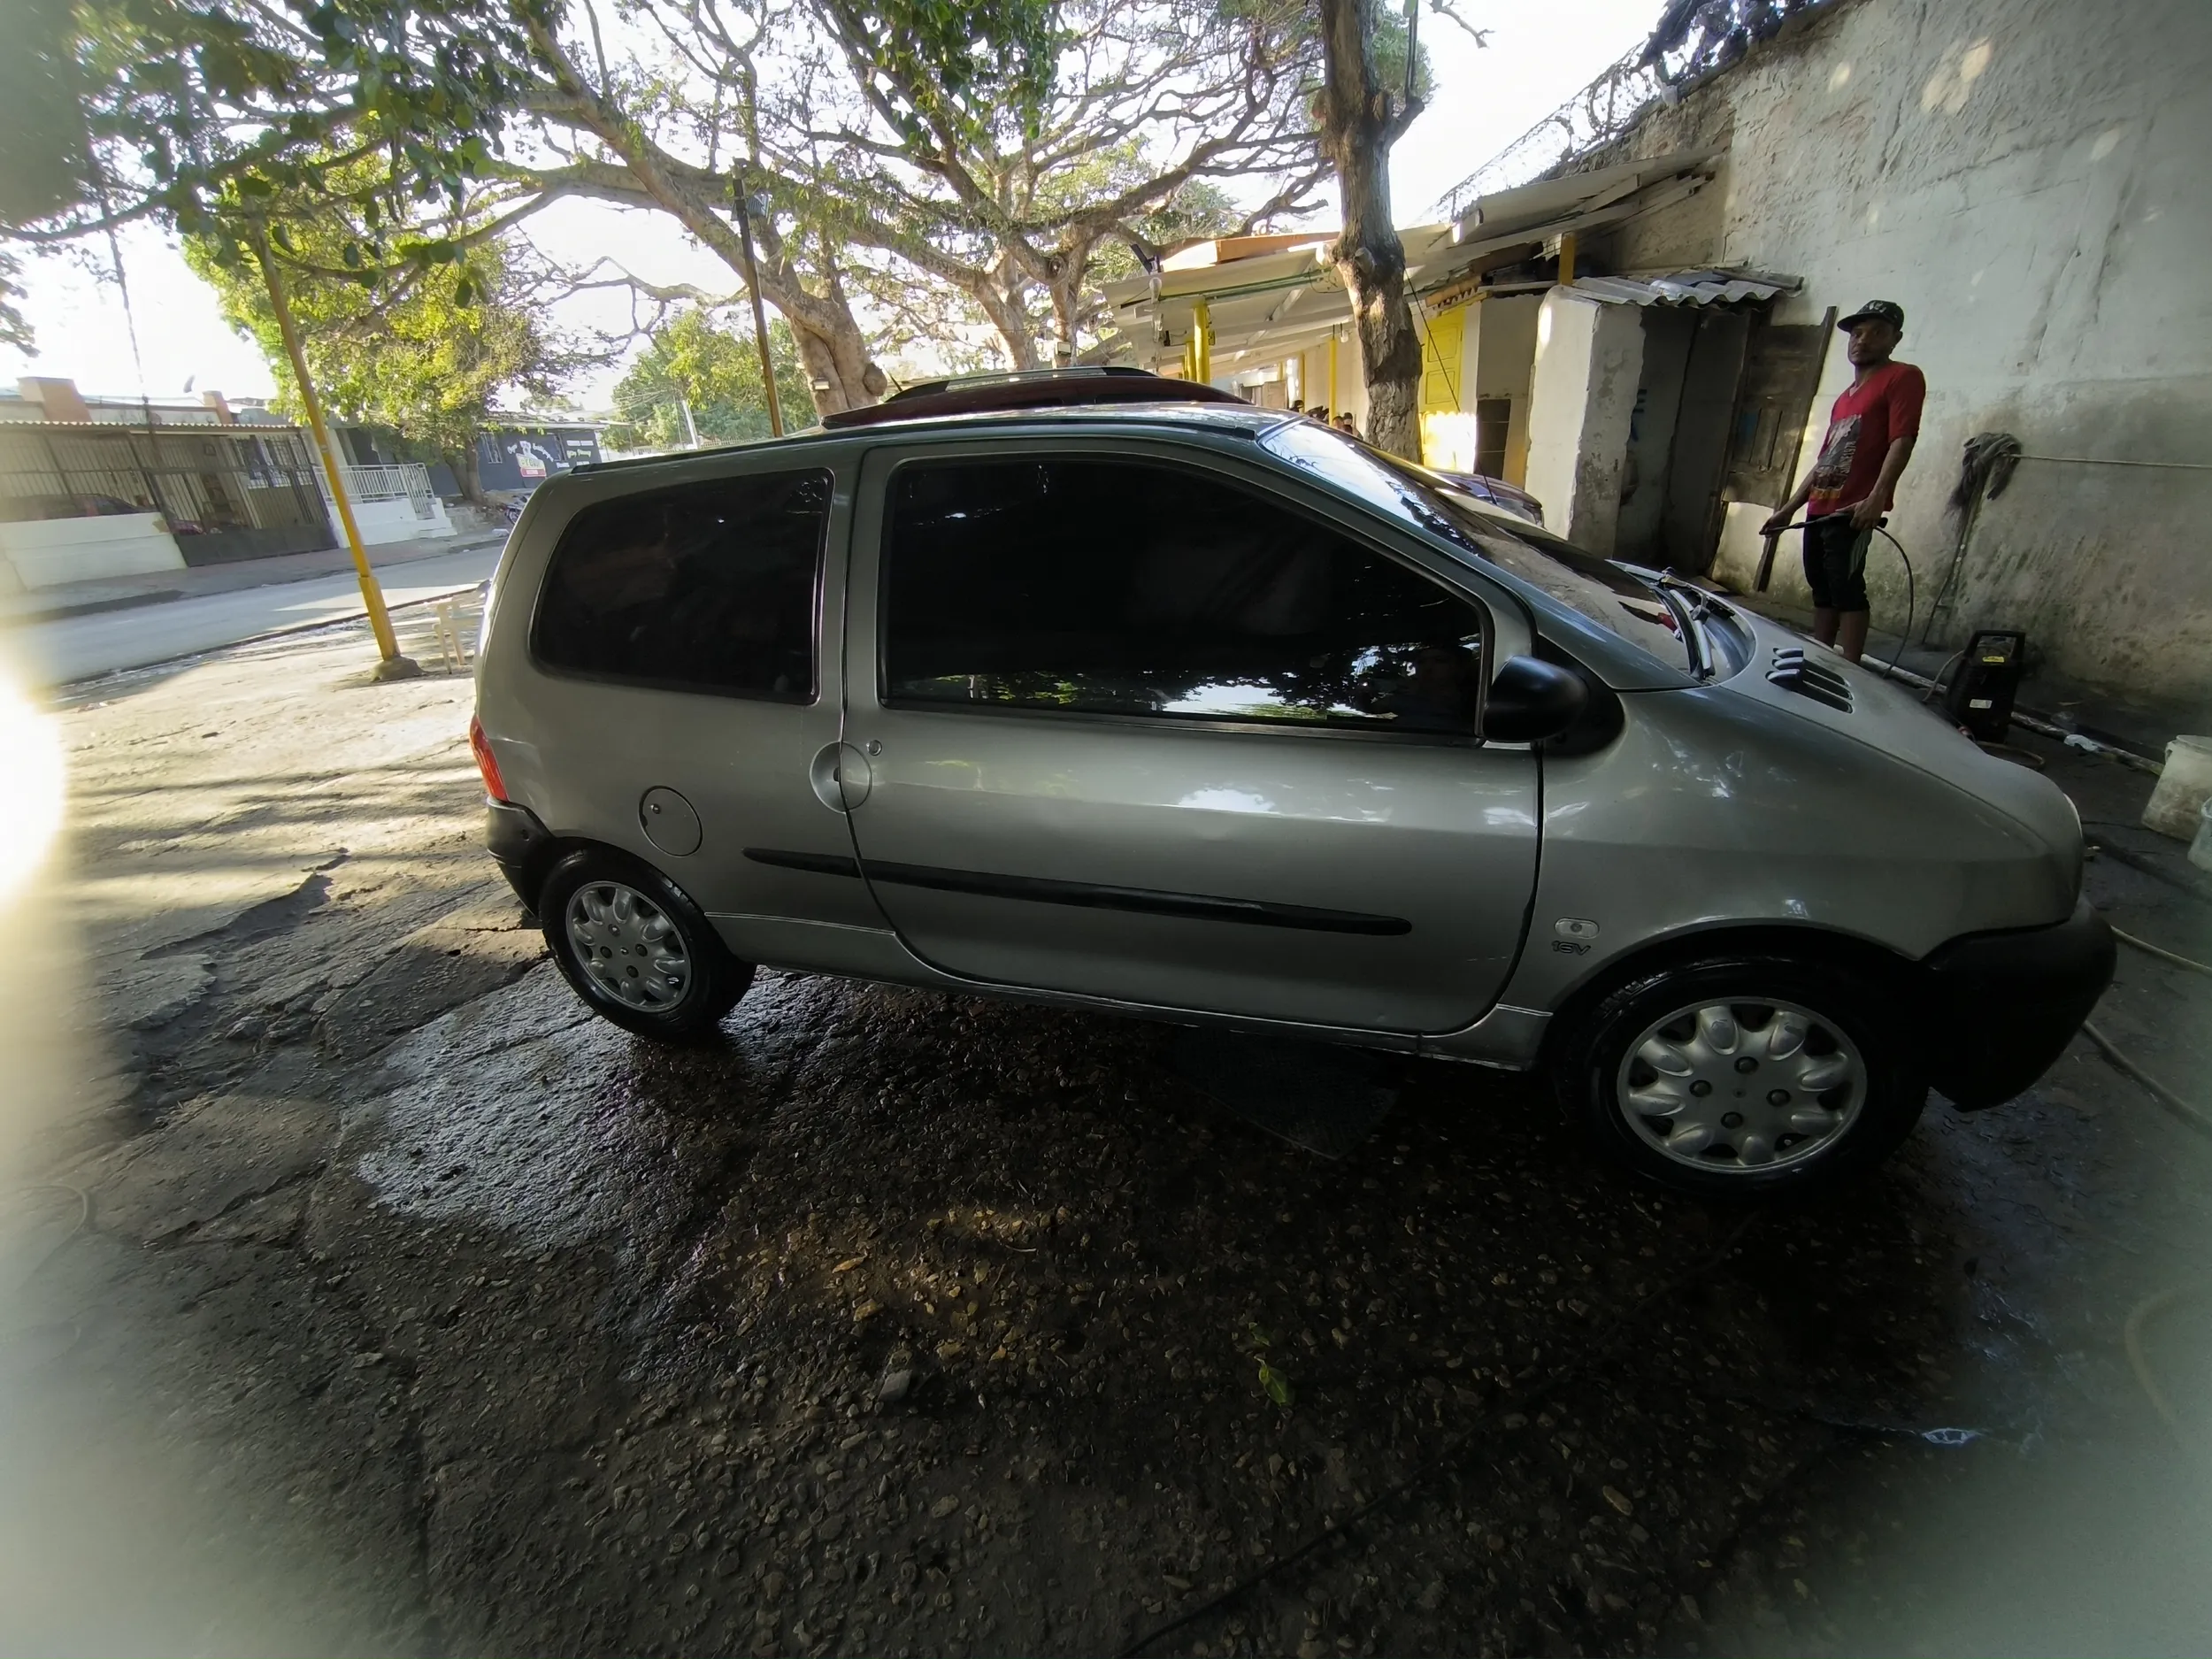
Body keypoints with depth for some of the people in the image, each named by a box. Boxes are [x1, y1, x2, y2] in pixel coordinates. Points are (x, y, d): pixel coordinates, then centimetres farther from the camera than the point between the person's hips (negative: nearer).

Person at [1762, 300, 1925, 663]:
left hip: (1852, 511, -8)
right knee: (1822, 593, 9)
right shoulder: (1846, 397, 25)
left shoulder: (1903, 377, 0)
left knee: (1847, 592, -12)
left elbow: (1902, 441, -13)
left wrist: (1877, 498, -26)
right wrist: (1788, 509, 22)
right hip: (1819, 511, 8)